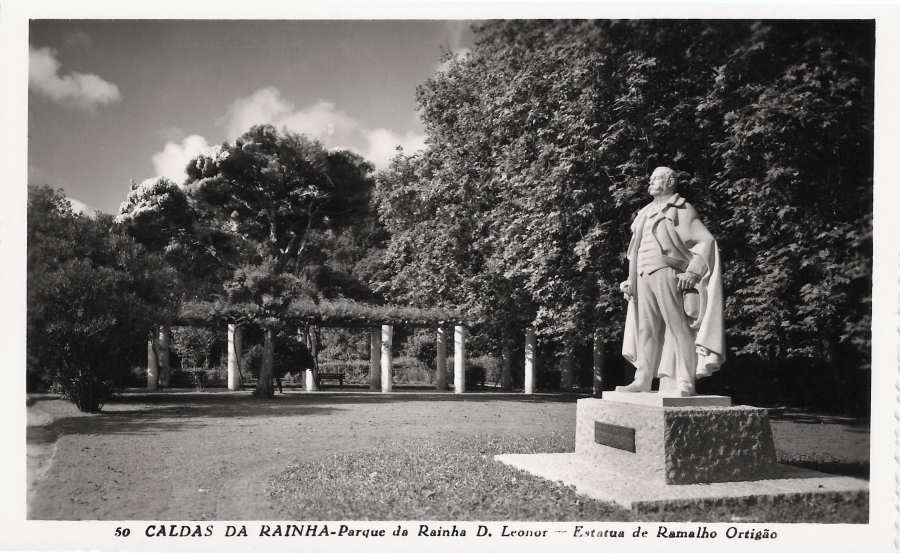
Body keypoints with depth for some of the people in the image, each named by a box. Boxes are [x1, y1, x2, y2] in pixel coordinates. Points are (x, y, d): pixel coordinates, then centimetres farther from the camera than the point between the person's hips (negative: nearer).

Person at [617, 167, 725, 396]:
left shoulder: (680, 209, 2)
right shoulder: (646, 213, 23)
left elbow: (706, 240, -7)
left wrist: (692, 272, -18)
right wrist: (630, 281, 17)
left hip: (666, 273, -7)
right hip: (644, 276, 7)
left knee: (678, 327, -8)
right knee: (646, 330, 6)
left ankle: (686, 382, -8)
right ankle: (642, 381, 9)